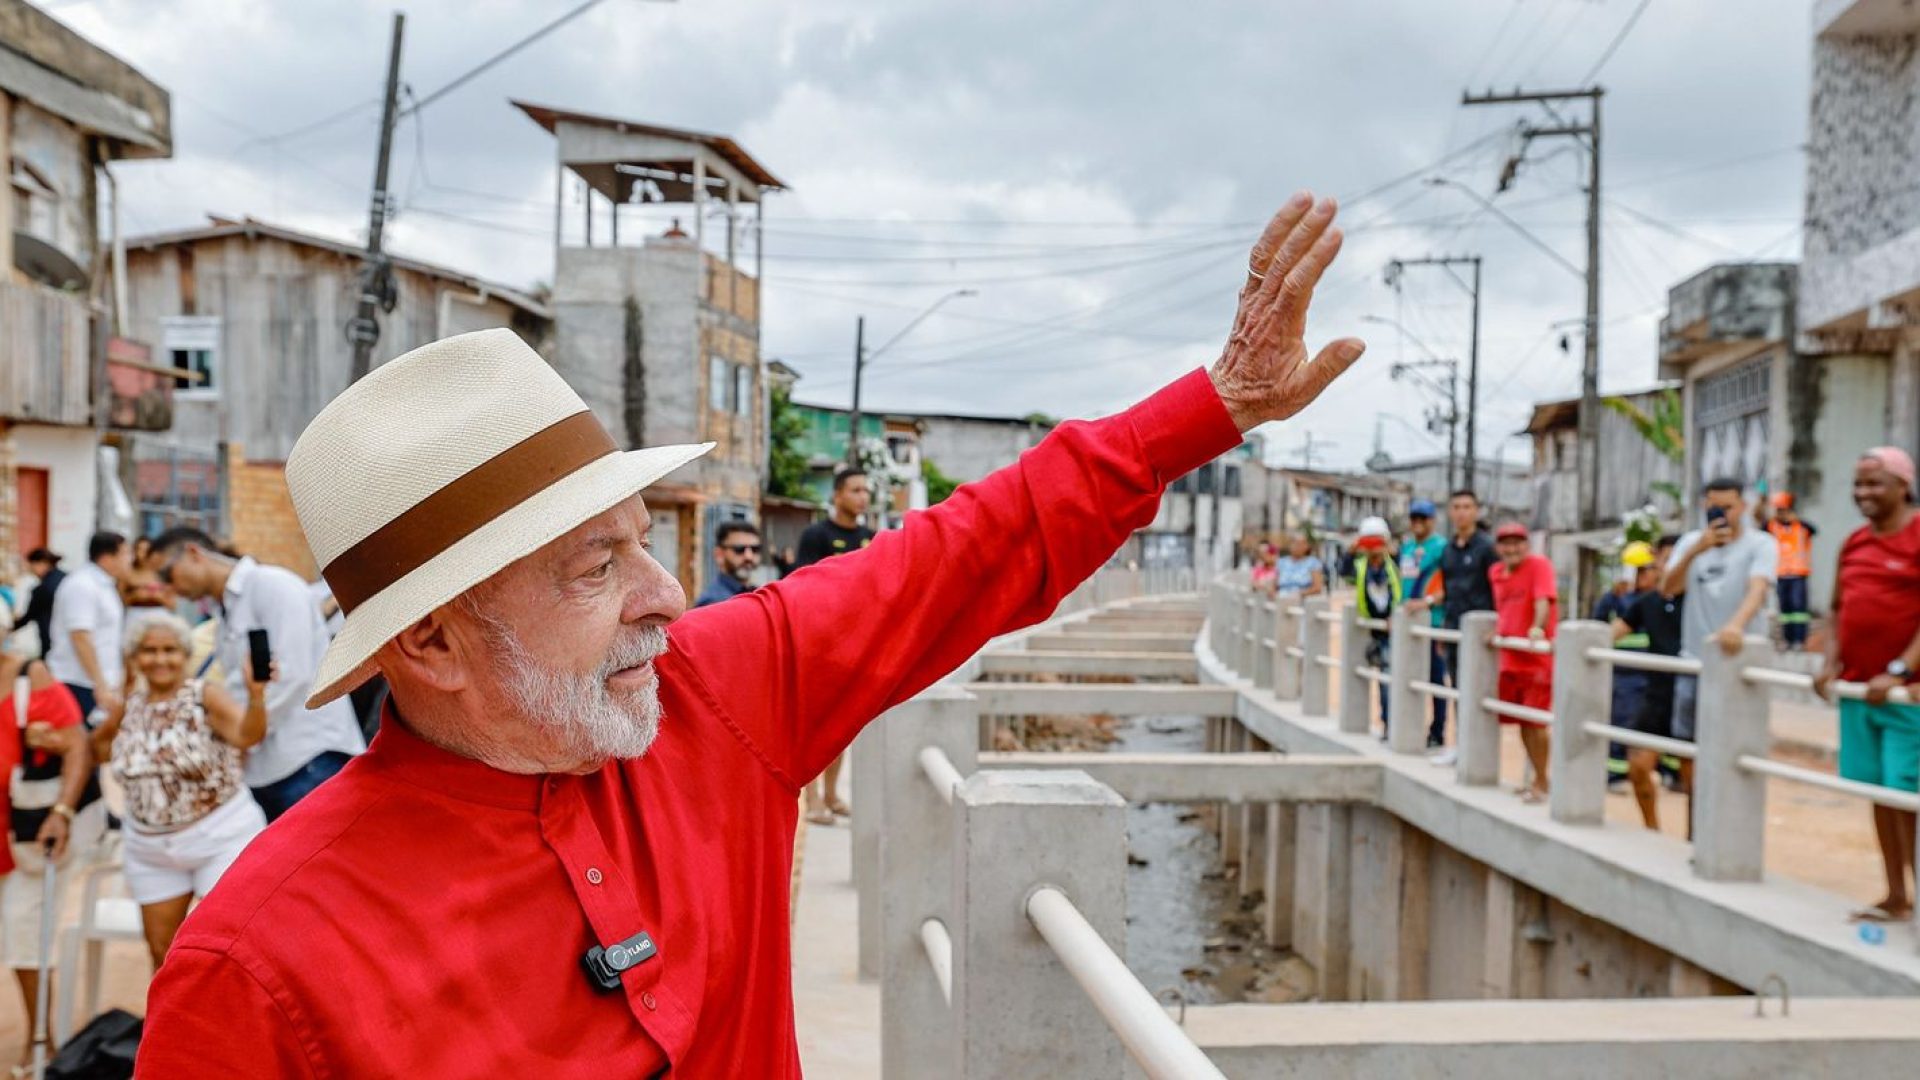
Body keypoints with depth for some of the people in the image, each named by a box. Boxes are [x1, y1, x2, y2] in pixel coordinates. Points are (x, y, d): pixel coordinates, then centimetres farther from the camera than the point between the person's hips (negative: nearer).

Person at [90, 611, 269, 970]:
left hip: (220, 837, -5)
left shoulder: (205, 696, -12)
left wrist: (256, 695, -52)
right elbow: (97, 746, 23)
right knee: (162, 949, 13)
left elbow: (247, 734, -33)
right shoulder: (129, 707, 3)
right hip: (151, 847, 6)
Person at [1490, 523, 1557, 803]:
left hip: (1537, 660, -7)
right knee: (1523, 722, 11)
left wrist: (1538, 628, -40)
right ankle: (1538, 779, 23)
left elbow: (1543, 600, -26)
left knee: (1535, 722, -7)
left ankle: (1541, 783, 4)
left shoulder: (1539, 565, -10)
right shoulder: (1496, 572, 11)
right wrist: (1498, 631, 16)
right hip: (1509, 659, 7)